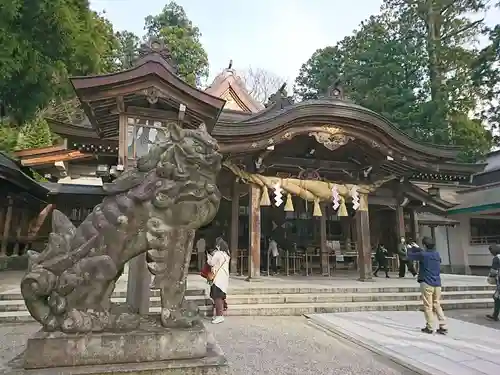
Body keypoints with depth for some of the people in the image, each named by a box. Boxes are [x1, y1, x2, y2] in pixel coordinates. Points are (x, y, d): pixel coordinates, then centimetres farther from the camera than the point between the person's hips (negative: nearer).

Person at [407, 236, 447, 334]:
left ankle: (430, 327, 7)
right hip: (437, 284, 6)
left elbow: (410, 256, 1)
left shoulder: (423, 255, -13)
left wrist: (411, 248, 20)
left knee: (428, 306, 2)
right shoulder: (437, 254, 6)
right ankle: (443, 327, 10)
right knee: (437, 305, 13)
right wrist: (417, 248, 34)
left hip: (427, 284, -6)